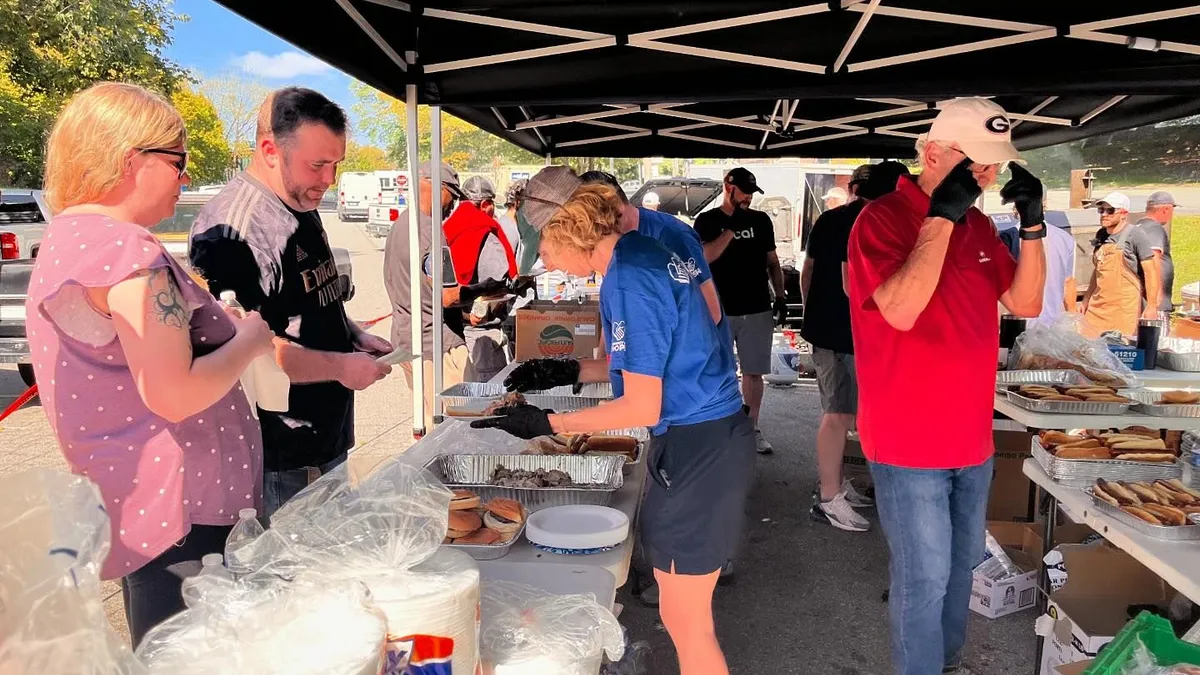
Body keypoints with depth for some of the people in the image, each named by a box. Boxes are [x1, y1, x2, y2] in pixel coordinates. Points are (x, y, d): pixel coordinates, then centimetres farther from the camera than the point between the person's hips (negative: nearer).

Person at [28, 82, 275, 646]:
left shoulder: (68, 238, 12)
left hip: (129, 504, 11)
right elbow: (175, 396, -24)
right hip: (180, 513, -10)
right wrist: (250, 339, -10)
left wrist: (228, 328, 13)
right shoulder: (127, 249, -20)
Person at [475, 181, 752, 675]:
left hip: (695, 448, -10)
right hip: (711, 436, 10)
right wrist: (570, 371, 13)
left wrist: (547, 423, -14)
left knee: (684, 621, 5)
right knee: (683, 610, 20)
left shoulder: (629, 281, -22)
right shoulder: (643, 250, 8)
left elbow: (642, 408, -20)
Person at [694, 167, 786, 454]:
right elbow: (707, 256, -15)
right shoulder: (708, 221, 0)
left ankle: (752, 428, 17)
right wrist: (733, 226, -18)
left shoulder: (761, 220, 9)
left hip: (757, 310, 3)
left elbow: (772, 261, 14)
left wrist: (780, 295, 6)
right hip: (719, 310, -2)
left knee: (753, 372, 7)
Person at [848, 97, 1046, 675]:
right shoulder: (882, 218, -14)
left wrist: (1032, 225, -6)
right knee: (926, 577, 3)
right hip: (909, 440, -7)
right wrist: (941, 216, -26)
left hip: (972, 435, 7)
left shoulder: (978, 225, 7)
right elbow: (901, 310, -27)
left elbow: (1026, 304, 7)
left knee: (963, 563, 21)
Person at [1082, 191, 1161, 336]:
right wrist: (1086, 301, 22)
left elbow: (1151, 272, -7)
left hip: (1125, 309, -6)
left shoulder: (1135, 235, -5)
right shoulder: (1101, 235, 13)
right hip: (1097, 308, 6)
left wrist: (1152, 307, -12)